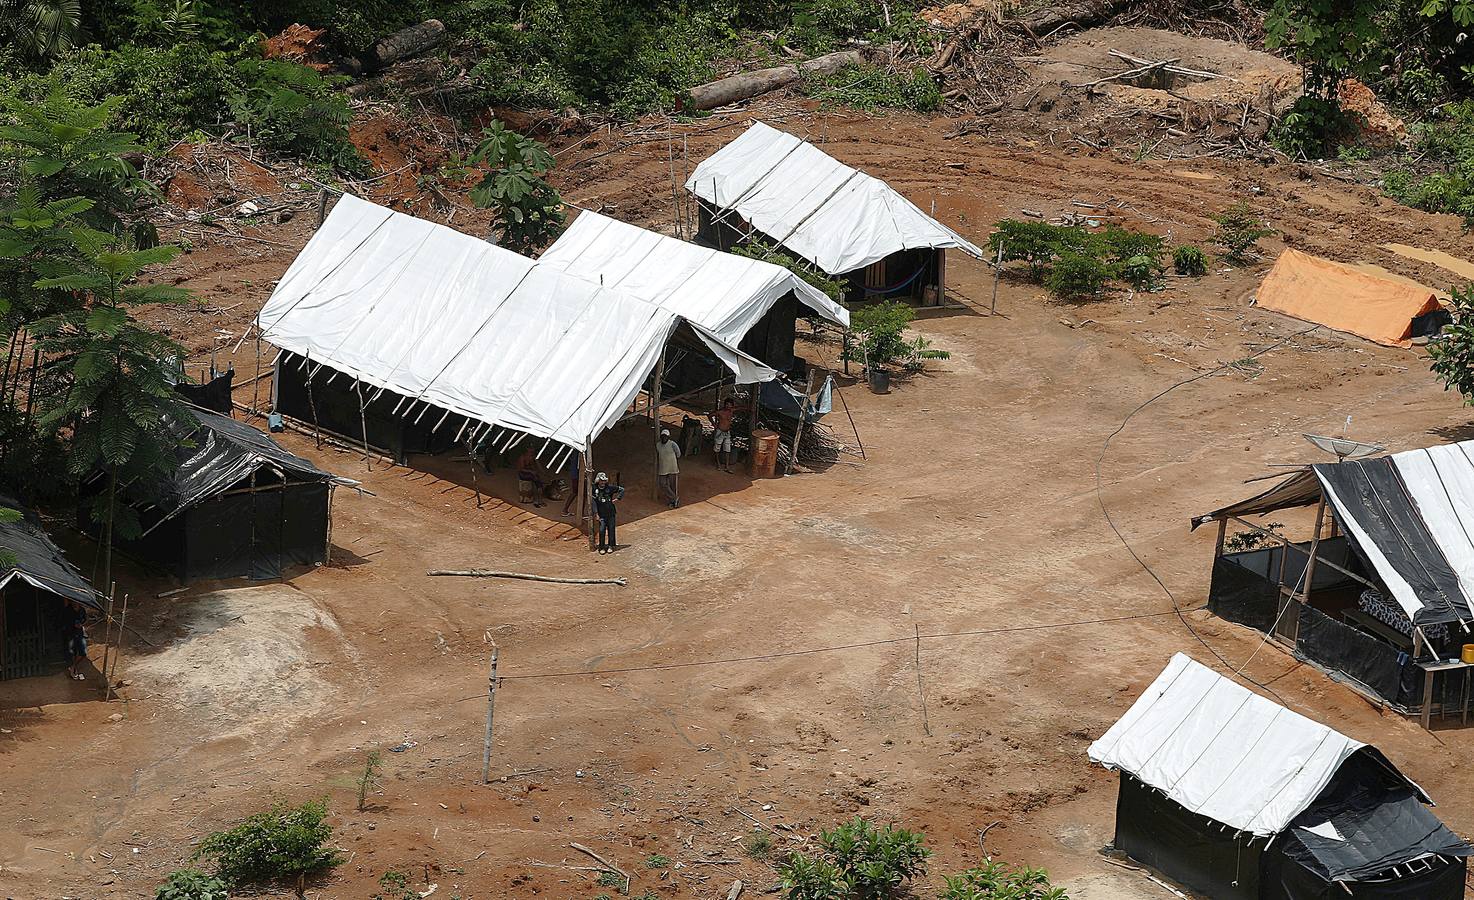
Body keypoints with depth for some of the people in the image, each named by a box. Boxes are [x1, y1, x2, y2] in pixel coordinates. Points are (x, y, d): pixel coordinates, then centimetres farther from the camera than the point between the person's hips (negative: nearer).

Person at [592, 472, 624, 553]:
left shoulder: (610, 487, -2)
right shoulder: (595, 490, -4)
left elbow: (622, 490, 8)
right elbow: (593, 503, -5)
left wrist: (618, 499, -1)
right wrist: (596, 514, -10)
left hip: (611, 513, 1)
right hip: (601, 515, -1)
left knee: (611, 529, 7)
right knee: (601, 530, -8)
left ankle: (611, 546, 19)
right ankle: (602, 547, 3)